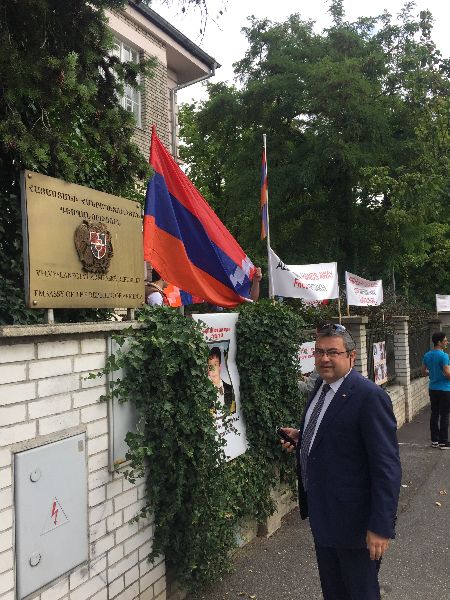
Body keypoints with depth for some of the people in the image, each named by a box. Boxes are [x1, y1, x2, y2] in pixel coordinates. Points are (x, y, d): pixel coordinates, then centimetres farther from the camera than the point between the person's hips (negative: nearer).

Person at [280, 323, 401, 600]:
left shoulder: (370, 397, -24)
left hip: (353, 519, -8)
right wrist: (302, 437, 2)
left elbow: (387, 466, -24)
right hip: (321, 513, 8)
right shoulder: (321, 386, 2)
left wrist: (381, 526, -24)